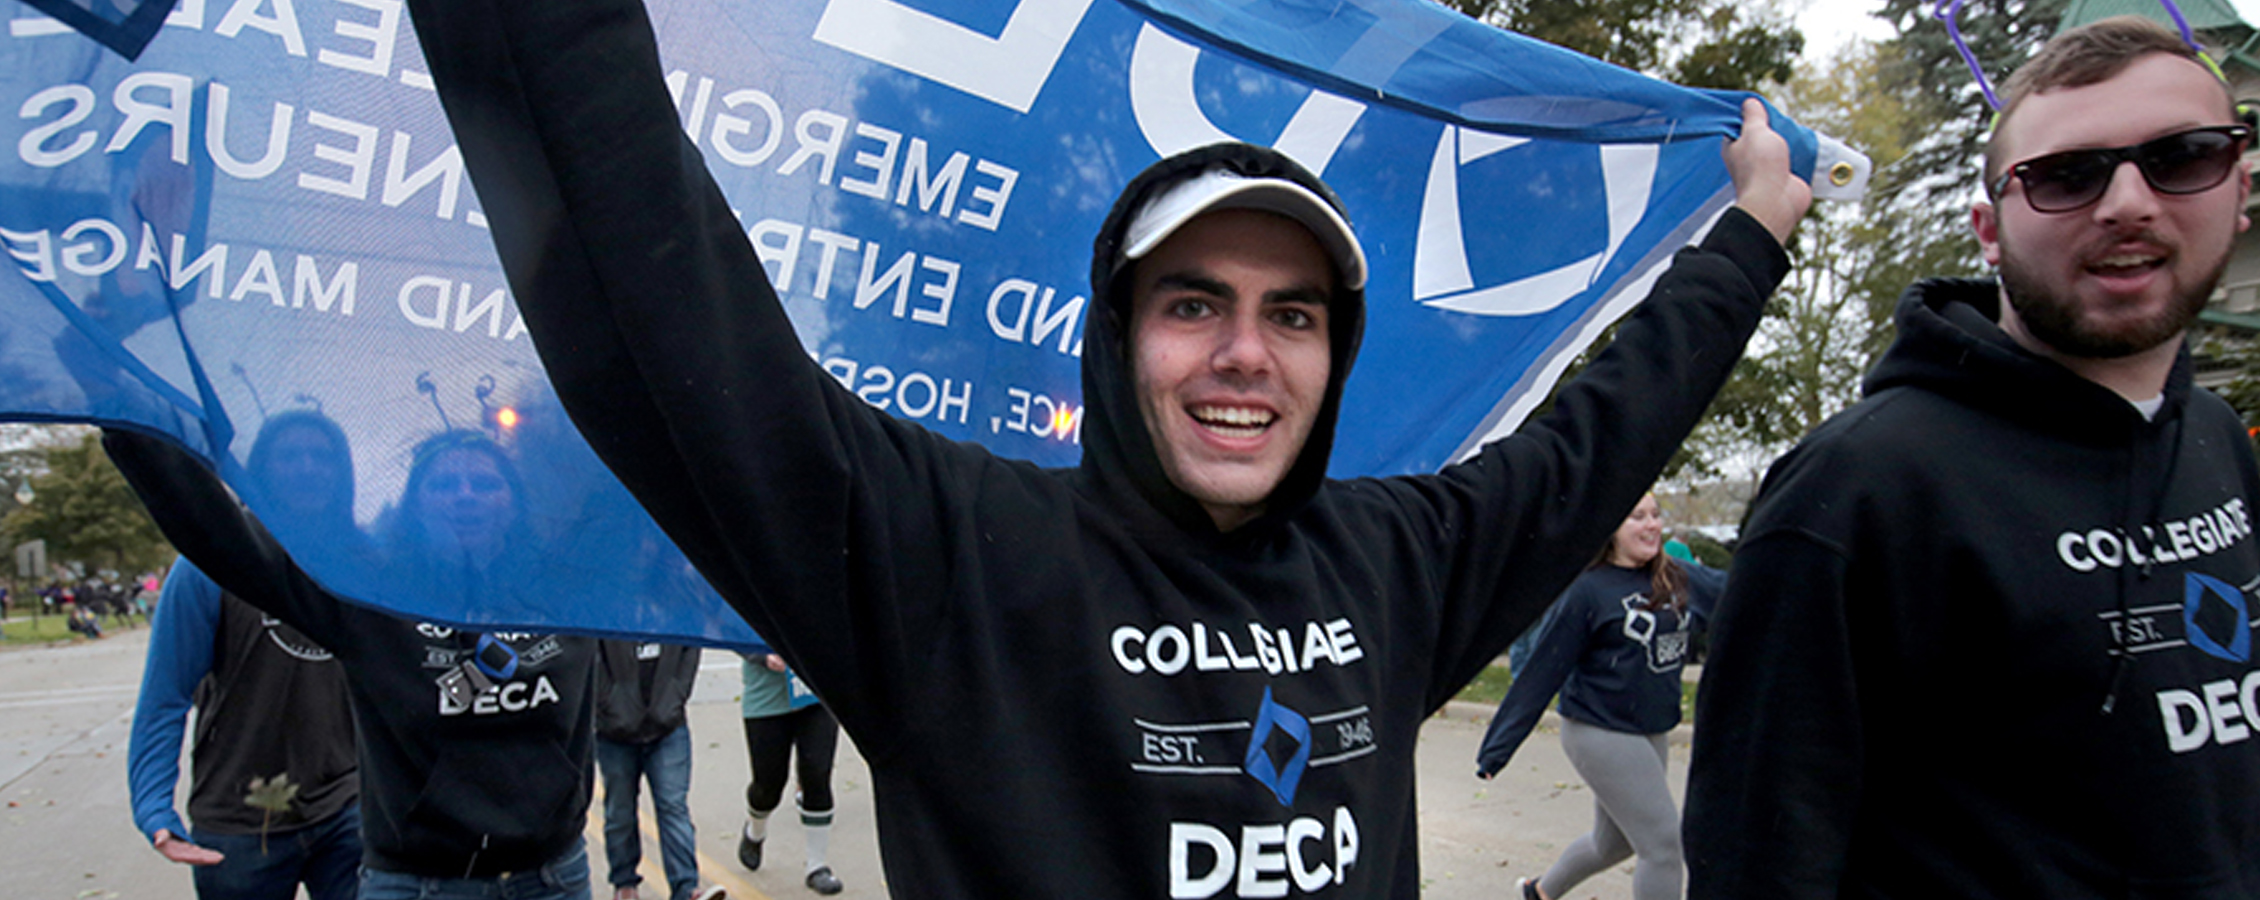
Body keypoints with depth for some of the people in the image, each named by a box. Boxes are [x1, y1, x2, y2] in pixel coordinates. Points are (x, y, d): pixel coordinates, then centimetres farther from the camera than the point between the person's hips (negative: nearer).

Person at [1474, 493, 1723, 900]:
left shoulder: (1681, 580, 3)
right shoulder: (1587, 590, -13)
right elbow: (1542, 672, -12)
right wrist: (1497, 748, -11)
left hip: (1651, 735, 7)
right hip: (1600, 733, -7)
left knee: (1613, 841, 19)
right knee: (1663, 843, -9)